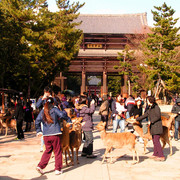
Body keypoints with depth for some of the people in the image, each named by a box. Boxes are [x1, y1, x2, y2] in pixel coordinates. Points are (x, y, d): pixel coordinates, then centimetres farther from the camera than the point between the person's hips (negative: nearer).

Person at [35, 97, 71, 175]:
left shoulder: (42, 111, 8)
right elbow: (62, 115, -19)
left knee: (48, 151, 19)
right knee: (57, 152, 7)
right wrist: (69, 120, -5)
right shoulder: (54, 109, -3)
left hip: (46, 135, 4)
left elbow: (37, 121, 6)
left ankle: (40, 166, 10)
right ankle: (58, 169, 12)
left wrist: (38, 131, 16)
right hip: (55, 134, -4)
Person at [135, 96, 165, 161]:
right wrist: (136, 119, 27)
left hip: (157, 126, -9)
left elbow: (158, 116, -18)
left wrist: (151, 121, -14)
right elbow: (144, 115, 24)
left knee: (156, 141, -11)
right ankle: (155, 154, 19)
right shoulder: (150, 109, 18)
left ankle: (161, 156, -9)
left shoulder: (156, 107, -10)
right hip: (153, 127, 9)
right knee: (154, 141, 11)